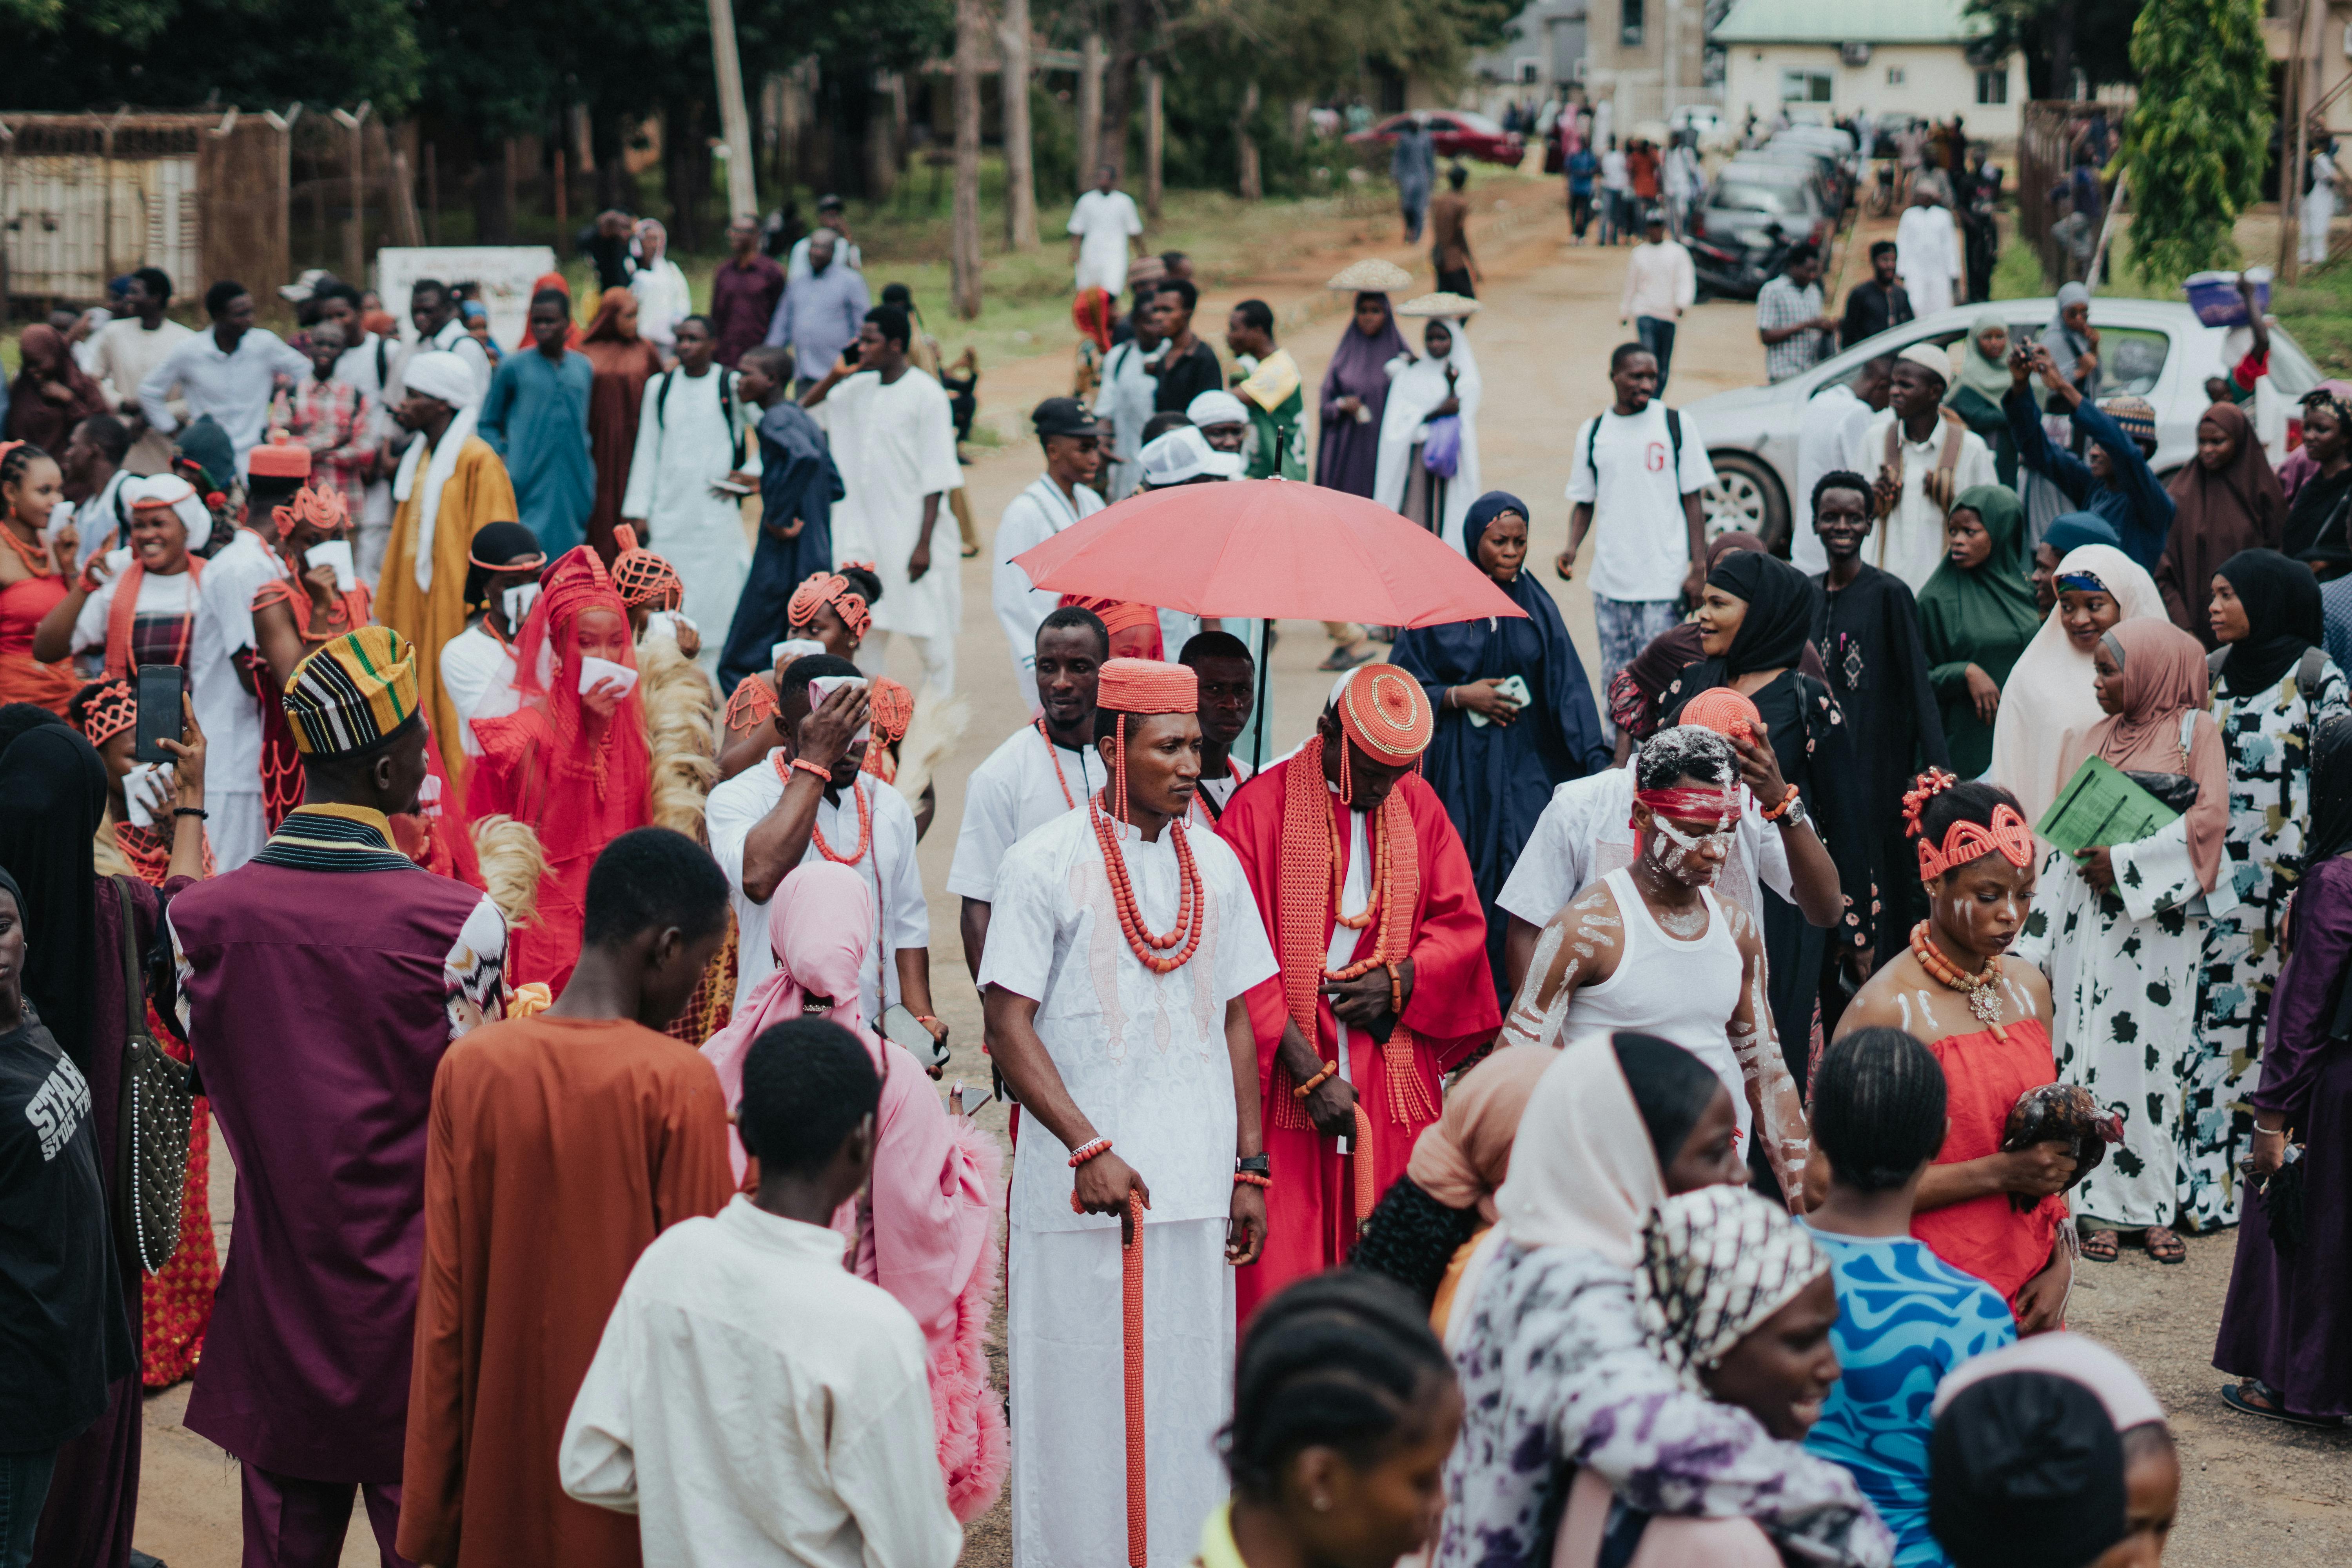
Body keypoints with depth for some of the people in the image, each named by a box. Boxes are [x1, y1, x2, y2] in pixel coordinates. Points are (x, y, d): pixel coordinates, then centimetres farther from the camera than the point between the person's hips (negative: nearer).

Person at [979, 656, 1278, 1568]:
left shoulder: (1213, 864, 9)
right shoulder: (1045, 864, -5)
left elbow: (1235, 1021, 14)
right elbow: (1009, 1026, -8)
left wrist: (1249, 1168, 8)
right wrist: (1090, 1149, -16)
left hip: (1196, 1183, 4)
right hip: (1081, 1187, -4)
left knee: (1192, 1395, 7)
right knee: (1083, 1402, -1)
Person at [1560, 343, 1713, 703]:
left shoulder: (1676, 425, 1)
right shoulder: (1592, 432, 7)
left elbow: (1692, 501, 2)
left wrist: (1699, 568, -4)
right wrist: (1572, 548, -5)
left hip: (1665, 580, -3)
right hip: (1609, 580, 3)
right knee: (1614, 680, 7)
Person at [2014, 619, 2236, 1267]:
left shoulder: (2195, 731, 1)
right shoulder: (2088, 740, 16)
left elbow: (2208, 819, -10)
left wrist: (2127, 862, -14)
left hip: (2160, 919, -4)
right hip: (2089, 915, 4)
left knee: (2154, 1050, -4)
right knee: (2092, 1048, -1)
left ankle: (2158, 1203, 3)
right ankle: (2101, 1204, 2)